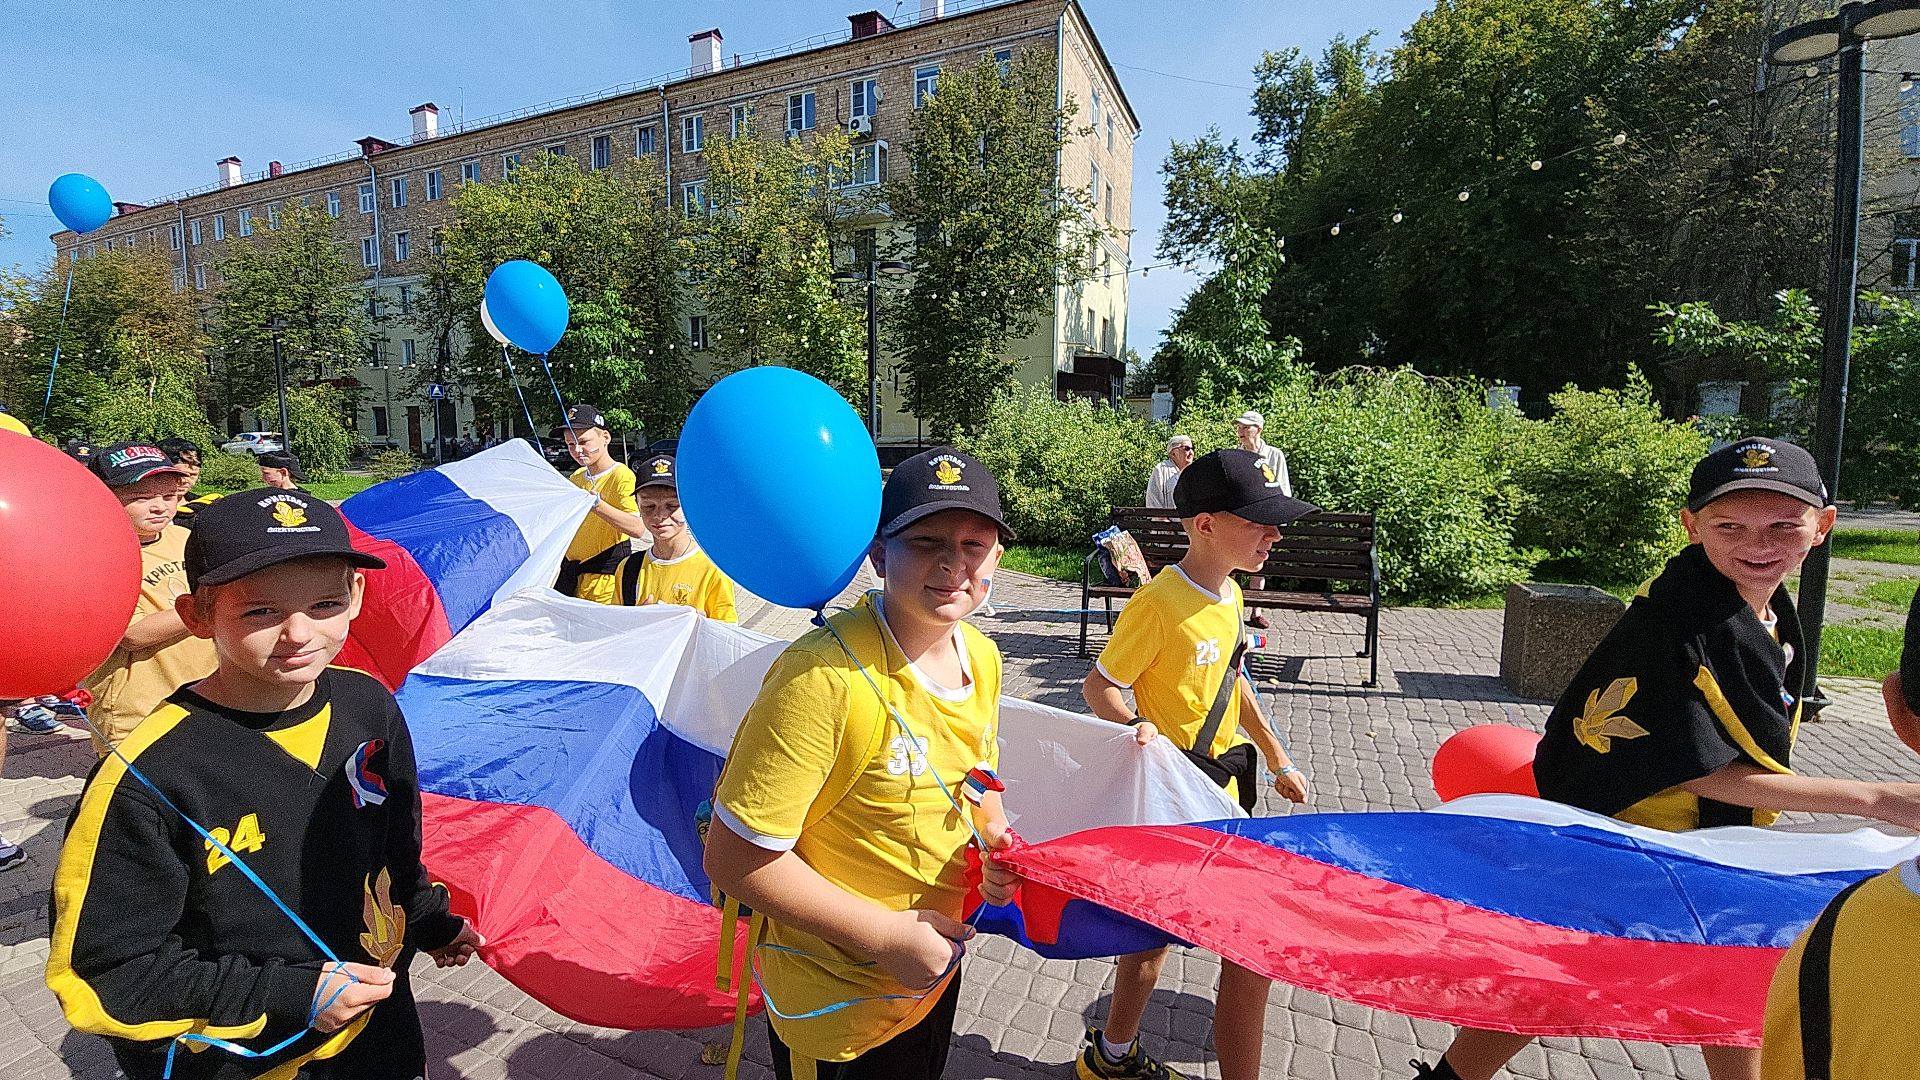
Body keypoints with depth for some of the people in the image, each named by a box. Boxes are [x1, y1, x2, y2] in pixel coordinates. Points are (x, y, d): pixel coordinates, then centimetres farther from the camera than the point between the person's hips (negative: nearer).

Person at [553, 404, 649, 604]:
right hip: (569, 571, 8)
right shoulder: (577, 477, 13)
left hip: (604, 574, -8)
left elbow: (638, 529, -27)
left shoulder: (621, 476, -13)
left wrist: (596, 504, -34)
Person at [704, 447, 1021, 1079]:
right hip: (836, 1003, -7)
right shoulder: (825, 677, -31)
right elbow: (735, 858, -26)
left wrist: (989, 843, -9)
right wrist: (883, 934, -23)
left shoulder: (983, 659, -7)